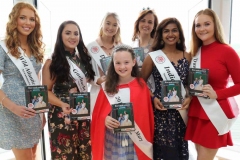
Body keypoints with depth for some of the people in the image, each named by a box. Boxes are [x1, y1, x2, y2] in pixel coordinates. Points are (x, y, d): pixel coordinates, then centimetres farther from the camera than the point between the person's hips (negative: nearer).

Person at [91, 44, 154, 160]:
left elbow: (146, 116, -1)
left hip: (136, 139, 0)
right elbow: (98, 114, 1)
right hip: (112, 140, 1)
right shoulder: (107, 87, -2)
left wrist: (146, 140, -1)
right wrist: (105, 119, -19)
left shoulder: (141, 86, -4)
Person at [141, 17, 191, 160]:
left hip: (181, 112, 3)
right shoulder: (152, 57, -2)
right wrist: (153, 98, -11)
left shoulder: (187, 56, 6)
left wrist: (189, 98, -6)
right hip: (160, 111, -2)